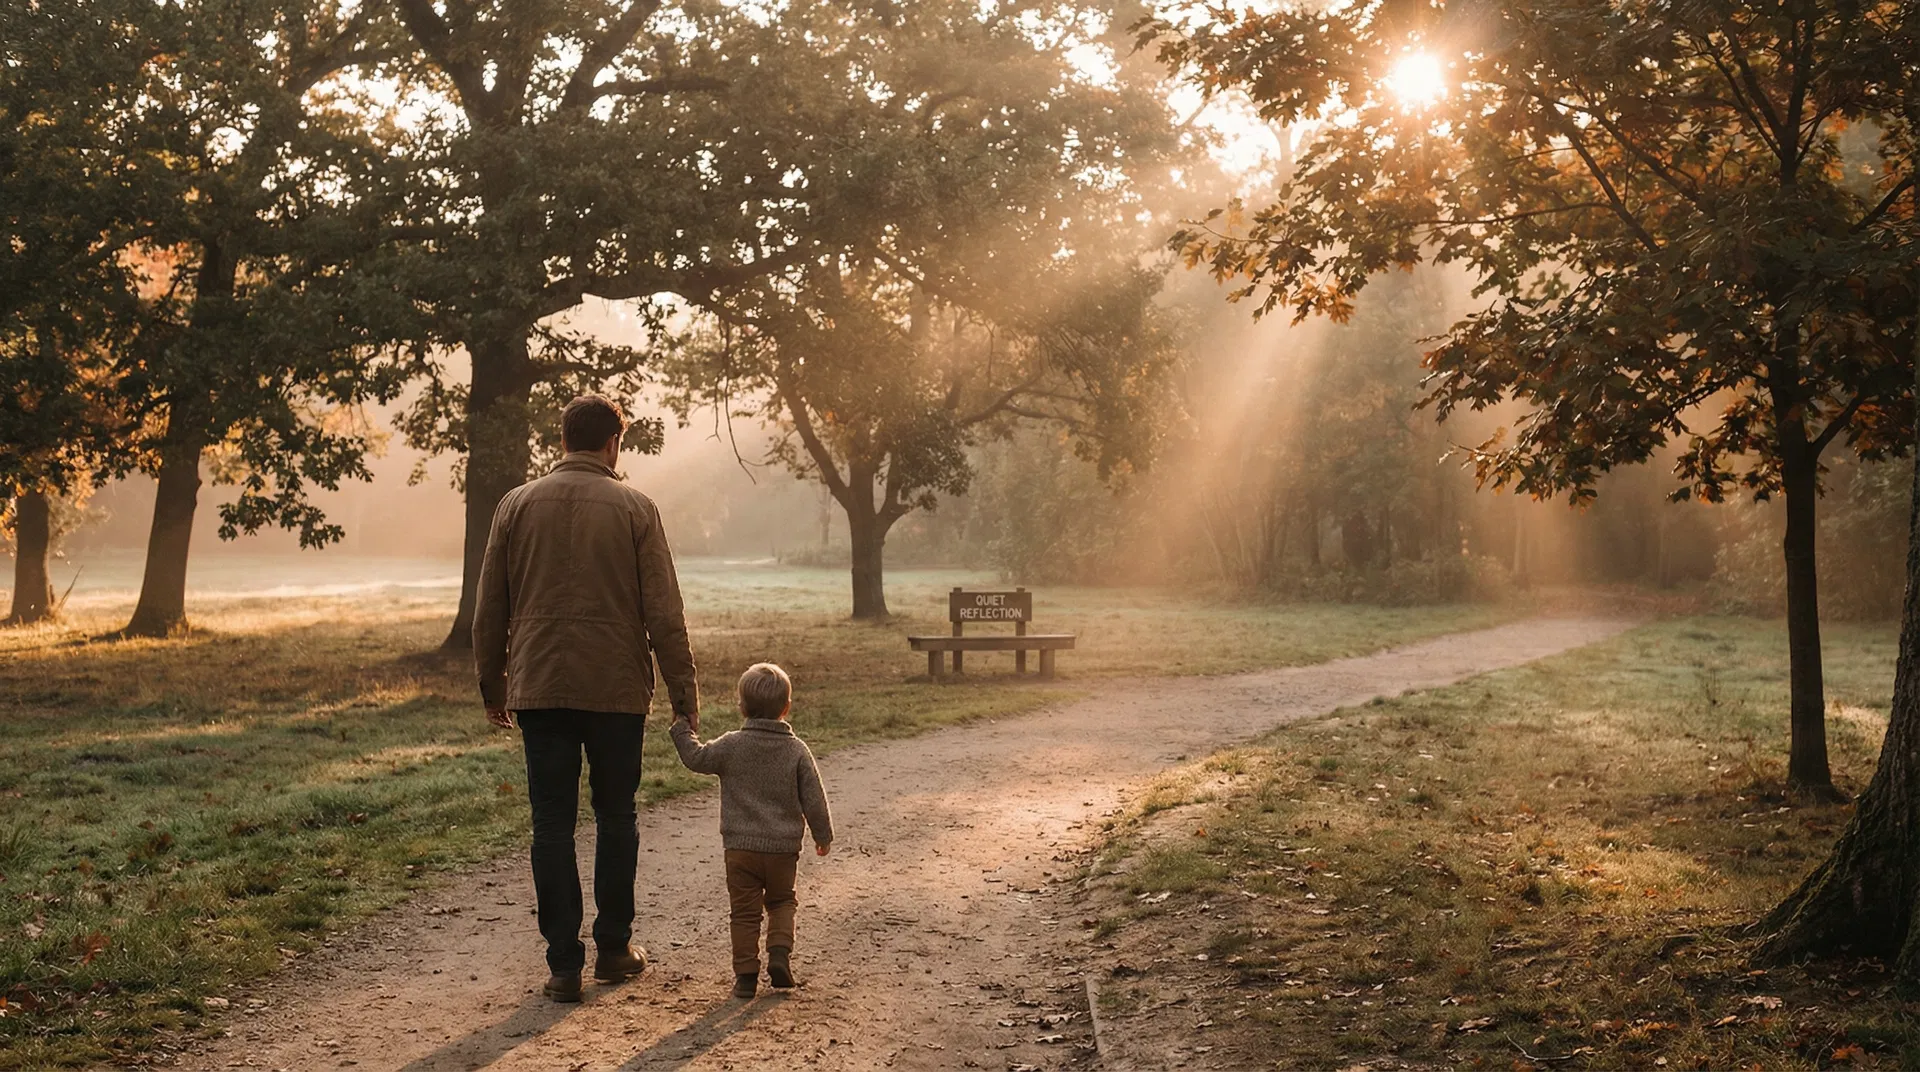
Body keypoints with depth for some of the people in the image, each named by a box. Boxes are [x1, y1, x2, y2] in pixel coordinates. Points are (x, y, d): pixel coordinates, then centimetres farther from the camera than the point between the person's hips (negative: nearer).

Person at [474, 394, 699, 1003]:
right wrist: (683, 690, 3)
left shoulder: (518, 506, 5)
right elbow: (663, 612, -4)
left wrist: (493, 687, 17)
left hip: (540, 687, 1)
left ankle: (564, 963, 4)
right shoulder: (632, 507, -2)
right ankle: (614, 948, 21)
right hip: (617, 689, -1)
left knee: (552, 825, 5)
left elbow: (489, 610, 7)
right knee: (616, 817, 14)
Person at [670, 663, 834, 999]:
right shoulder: (797, 750, -4)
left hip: (740, 846, -1)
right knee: (782, 902, 21)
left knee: (745, 911, 8)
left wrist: (682, 729, 19)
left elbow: (696, 759, 4)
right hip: (783, 848, 1)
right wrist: (823, 835, 12)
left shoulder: (732, 745, -6)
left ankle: (746, 974, 8)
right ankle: (780, 952, 1)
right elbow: (813, 798, -1)